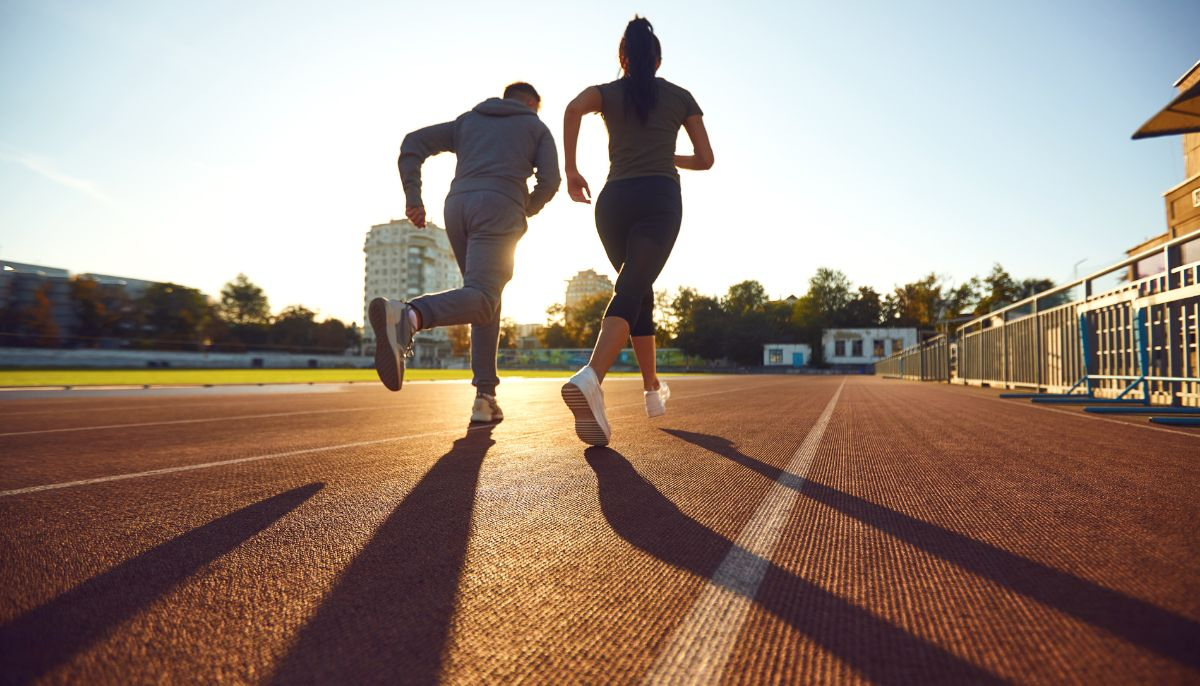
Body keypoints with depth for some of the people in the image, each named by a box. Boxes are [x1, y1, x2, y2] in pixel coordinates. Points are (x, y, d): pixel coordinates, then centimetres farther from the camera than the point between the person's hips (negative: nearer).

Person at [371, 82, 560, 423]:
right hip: (498, 208, -5)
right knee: (480, 300, -20)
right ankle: (408, 315, -51)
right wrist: (527, 211, 23)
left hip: (458, 205, 5)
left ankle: (485, 398, 2)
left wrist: (414, 199, 10)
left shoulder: (468, 120, 31)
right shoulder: (537, 128, 22)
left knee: (485, 299, 12)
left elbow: (413, 143, 18)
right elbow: (549, 181, 5)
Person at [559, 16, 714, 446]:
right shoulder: (680, 97, 17)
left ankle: (654, 389, 25)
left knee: (639, 292, 17)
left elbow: (574, 107, -9)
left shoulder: (608, 93, 16)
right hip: (660, 200, -2)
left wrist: (571, 171, -5)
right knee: (629, 293, -17)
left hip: (614, 200, 3)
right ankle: (590, 378, -44)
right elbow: (705, 159, 17)